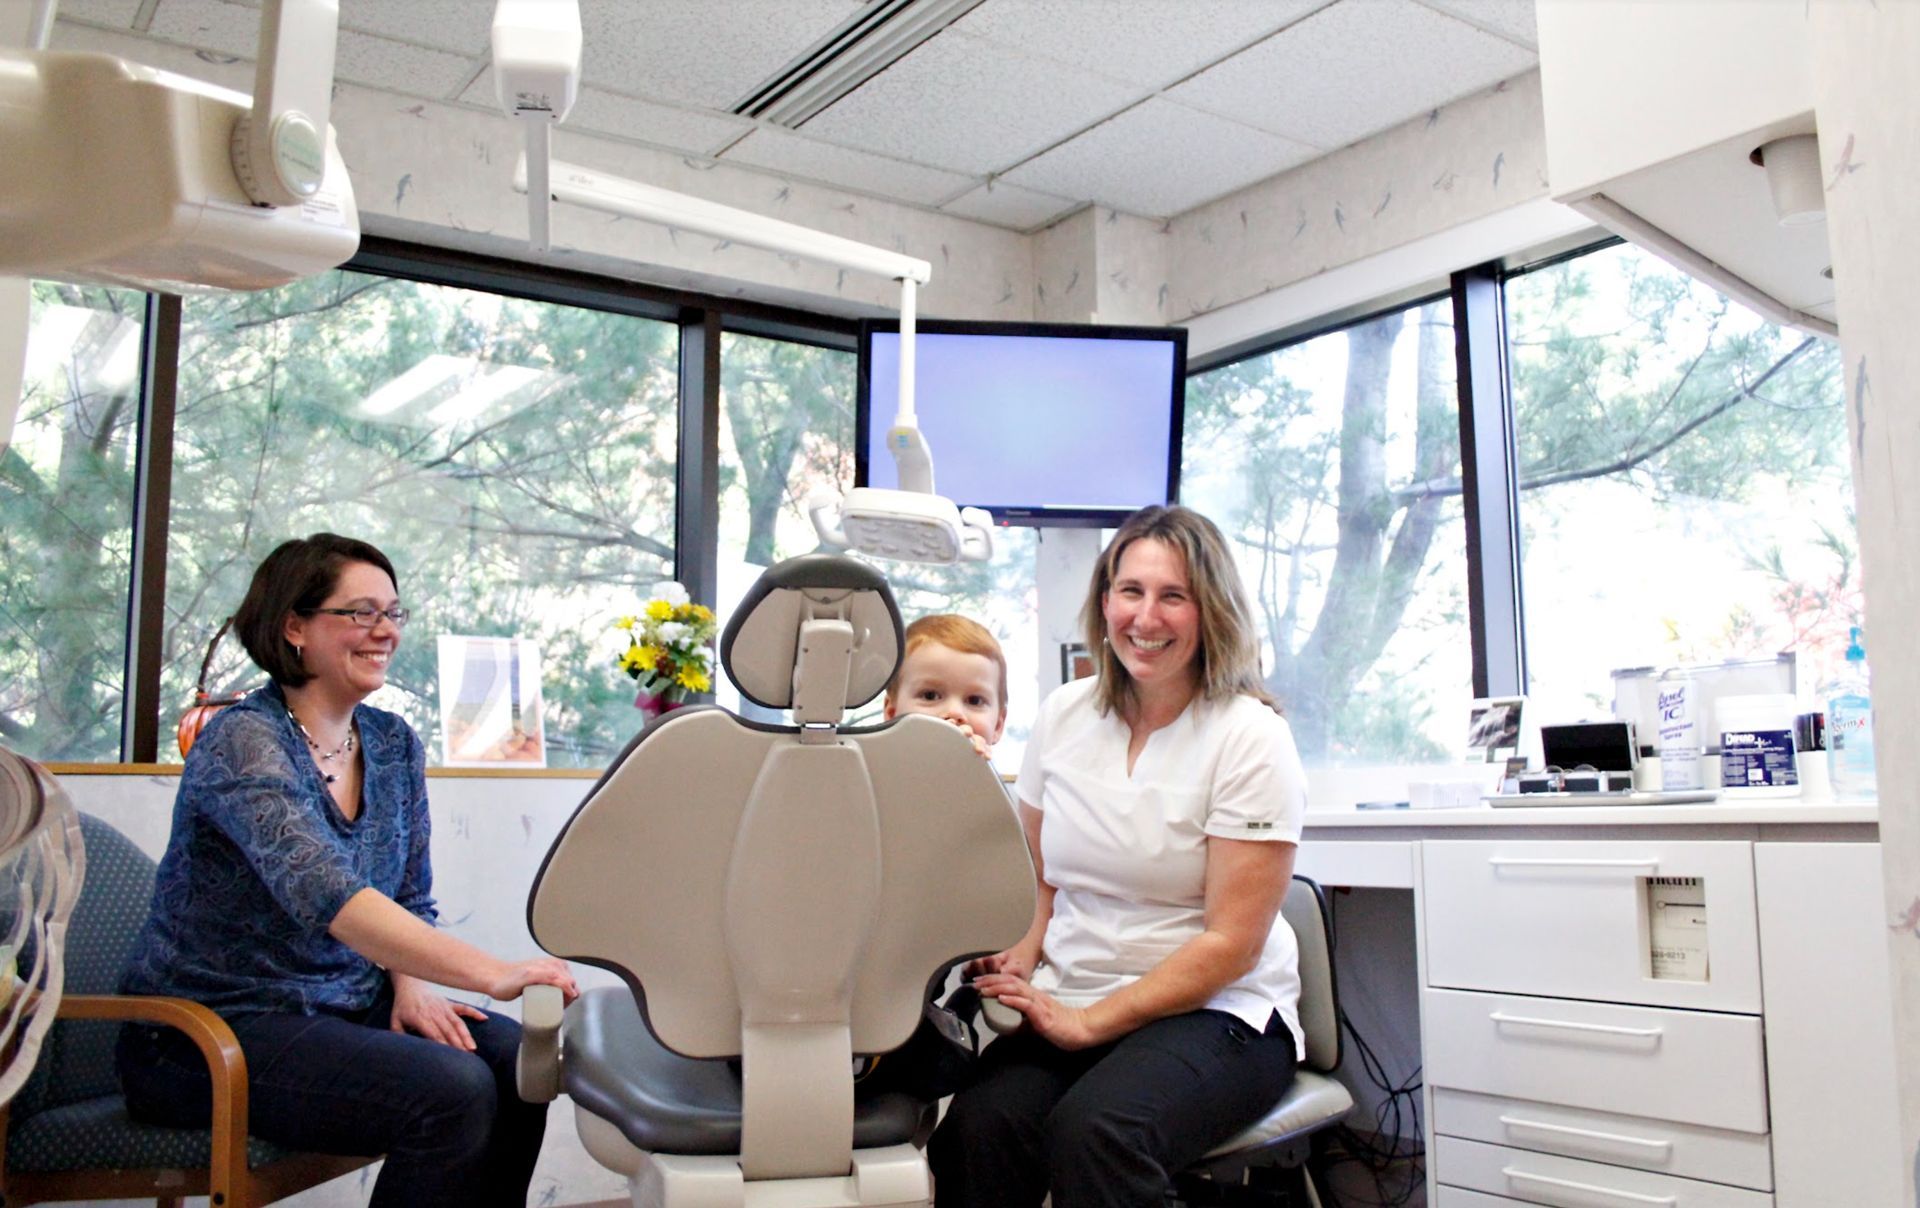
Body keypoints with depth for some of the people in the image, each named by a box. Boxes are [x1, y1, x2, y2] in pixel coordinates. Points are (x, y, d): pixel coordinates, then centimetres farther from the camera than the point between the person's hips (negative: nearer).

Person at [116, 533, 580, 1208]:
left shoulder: (395, 746, 6)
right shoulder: (243, 741, -18)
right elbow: (323, 893, -34)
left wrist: (410, 988, -8)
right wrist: (490, 974, -43)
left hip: (342, 1009, 7)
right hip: (211, 1026, -7)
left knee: (516, 1058, -17)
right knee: (453, 1090, -26)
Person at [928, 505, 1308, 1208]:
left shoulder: (1249, 736, -7)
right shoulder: (1064, 714, 8)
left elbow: (1231, 944, -10)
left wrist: (1088, 1022, -16)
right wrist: (1018, 961, -5)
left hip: (1217, 1014, -3)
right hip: (1066, 1004, 4)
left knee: (1092, 1132, -34)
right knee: (978, 1125, -28)